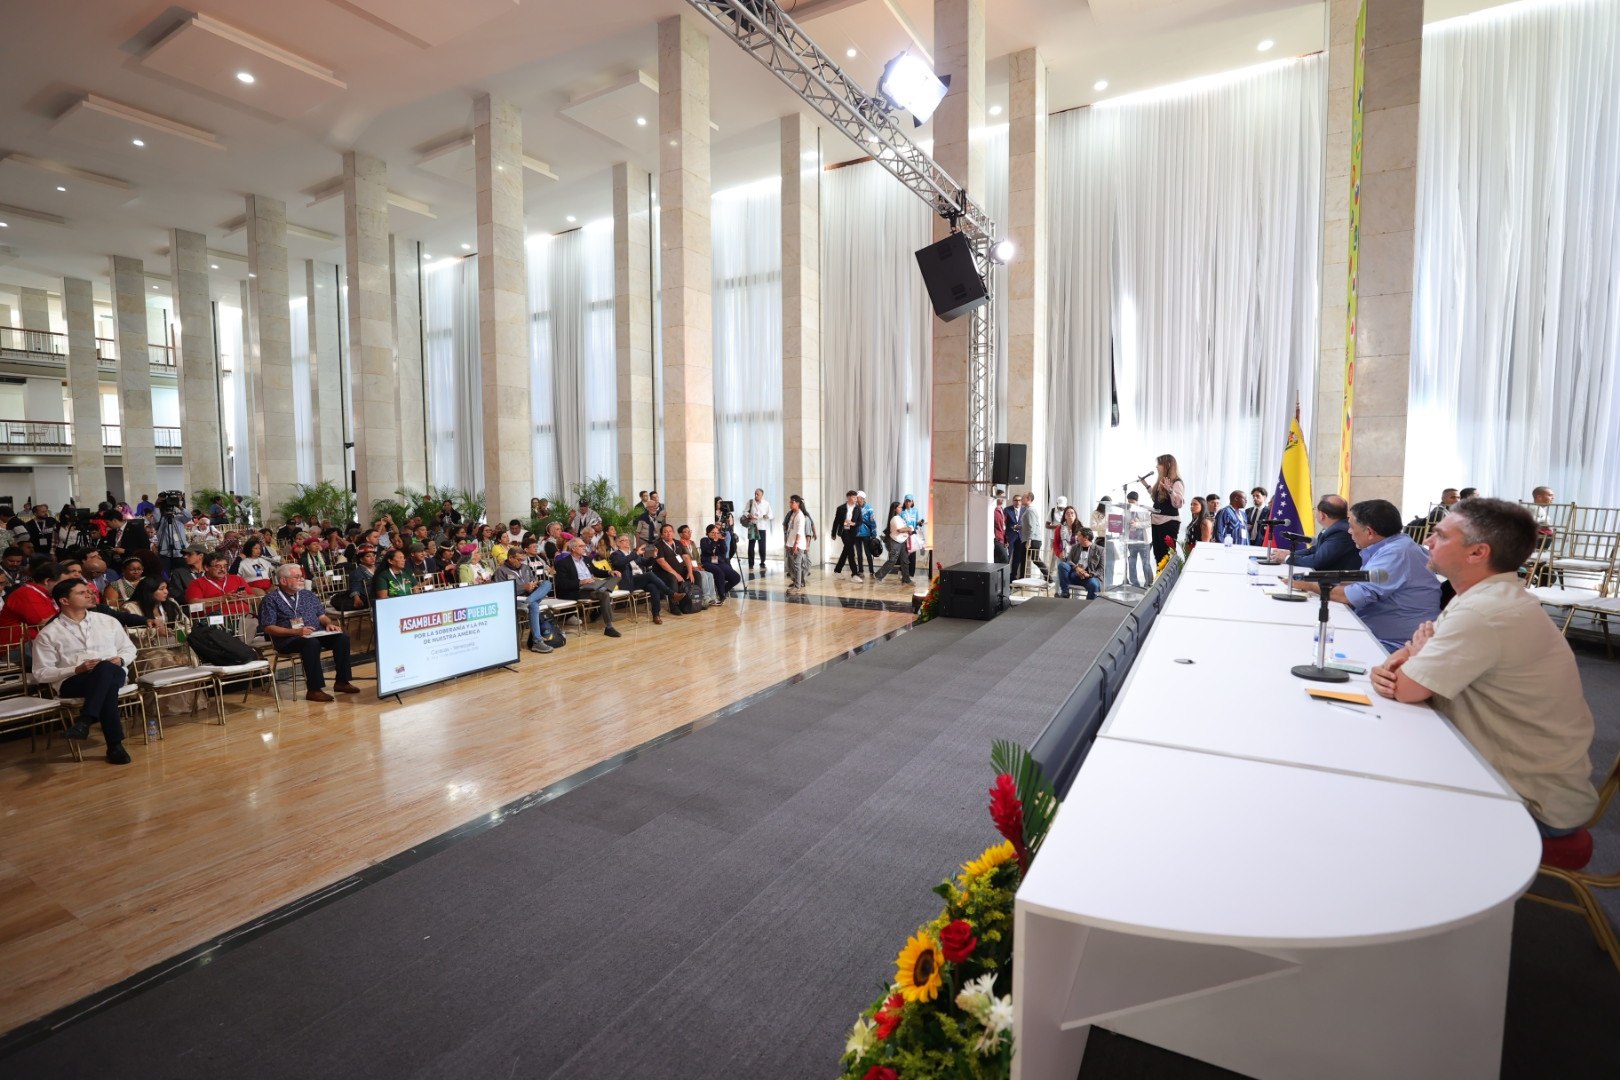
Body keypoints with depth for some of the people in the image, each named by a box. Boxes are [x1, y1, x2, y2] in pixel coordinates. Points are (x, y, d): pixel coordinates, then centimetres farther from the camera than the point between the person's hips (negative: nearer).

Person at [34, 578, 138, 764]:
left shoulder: (108, 621, 17)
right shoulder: (49, 633, 8)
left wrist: (120, 660, -2)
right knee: (107, 686, -39)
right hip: (72, 682, -2)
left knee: (106, 668, -38)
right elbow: (41, 673, 5)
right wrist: (77, 669, -12)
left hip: (114, 674, 2)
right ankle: (115, 745, -39)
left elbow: (129, 649, 23)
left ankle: (85, 721, -43)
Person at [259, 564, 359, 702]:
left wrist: (329, 624, -3)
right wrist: (296, 631, -20)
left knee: (342, 637, -20)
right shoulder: (271, 599, 1)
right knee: (312, 643, -37)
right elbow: (268, 628, -7)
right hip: (288, 639, -5)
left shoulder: (308, 594, 19)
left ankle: (341, 681, -14)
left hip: (316, 634, 6)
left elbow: (321, 615, 21)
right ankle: (314, 690, -33)